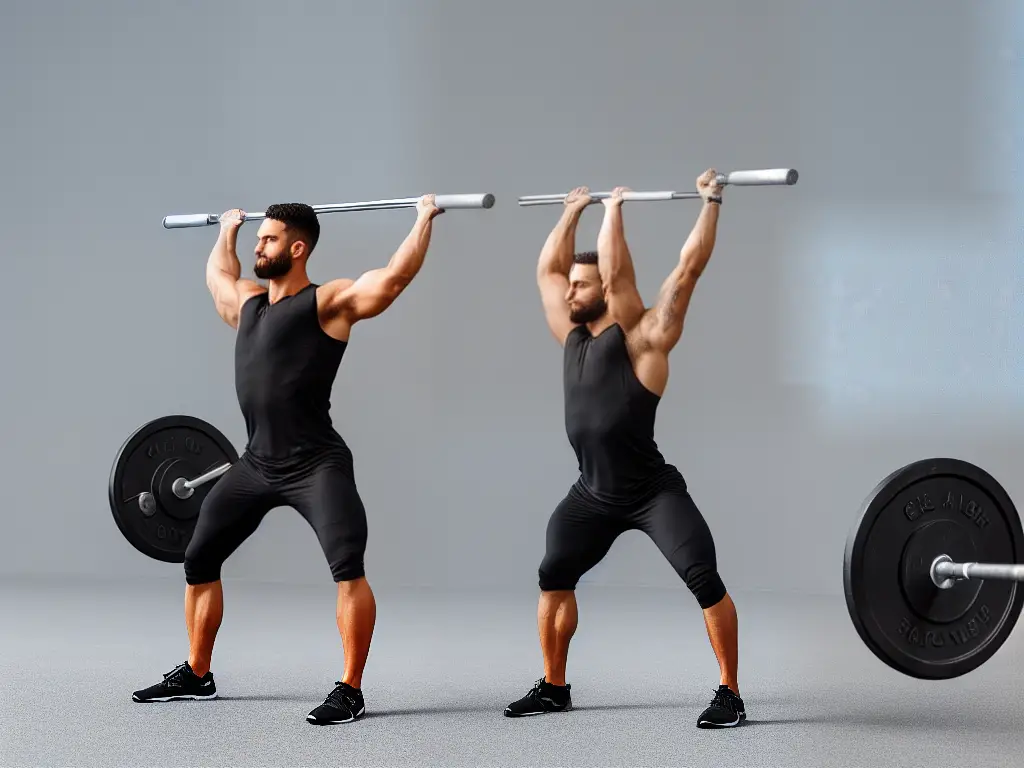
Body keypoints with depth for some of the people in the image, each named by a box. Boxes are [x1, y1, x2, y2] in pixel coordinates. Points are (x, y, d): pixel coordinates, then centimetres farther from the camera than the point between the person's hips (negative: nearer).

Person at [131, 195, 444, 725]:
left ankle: (350, 691, -18)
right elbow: (216, 275, 37)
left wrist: (424, 219, -9)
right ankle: (196, 675, 30)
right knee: (198, 561, 14)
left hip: (315, 464, -7)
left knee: (347, 567, -24)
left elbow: (395, 275, -16)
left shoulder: (330, 302, -6)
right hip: (256, 464, 8)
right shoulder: (248, 302, 15)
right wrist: (226, 233, 49)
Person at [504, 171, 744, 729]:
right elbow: (547, 269, 19)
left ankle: (730, 694, -11)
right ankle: (554, 687, 24)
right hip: (593, 494, 7)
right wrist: (573, 212, 25)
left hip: (653, 492, -7)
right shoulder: (573, 336, 9)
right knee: (553, 577, 11)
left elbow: (689, 266, -15)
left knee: (704, 580, -17)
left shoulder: (642, 336, -9)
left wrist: (711, 204, -8)